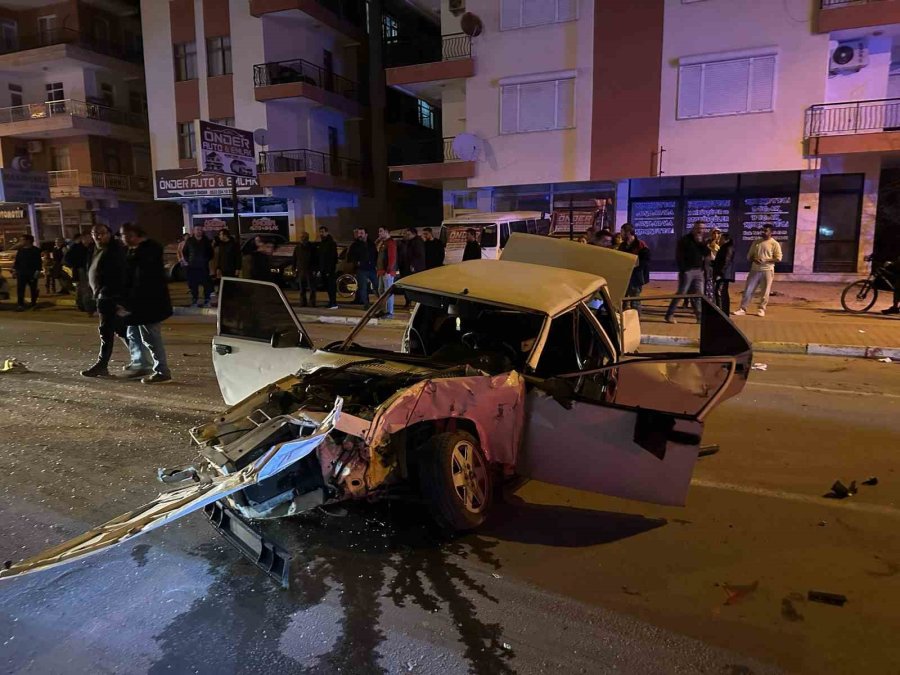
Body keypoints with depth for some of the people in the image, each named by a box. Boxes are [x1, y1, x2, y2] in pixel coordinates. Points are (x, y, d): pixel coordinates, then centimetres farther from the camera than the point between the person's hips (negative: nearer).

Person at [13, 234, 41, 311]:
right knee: (20, 289, -6)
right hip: (22, 273, 3)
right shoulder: (20, 250, 11)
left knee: (33, 289, 7)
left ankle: (34, 303, 21)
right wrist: (15, 269, 8)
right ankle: (20, 305, -7)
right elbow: (17, 261, 16)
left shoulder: (35, 250, -1)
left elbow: (38, 262, -4)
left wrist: (37, 271, -13)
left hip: (32, 273, -3)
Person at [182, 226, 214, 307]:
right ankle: (194, 300, 13)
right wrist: (187, 260, 7)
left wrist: (207, 260, 6)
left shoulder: (206, 241, 4)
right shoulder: (189, 241, 5)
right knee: (193, 285, 3)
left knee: (206, 284, -3)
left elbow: (210, 252, 14)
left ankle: (207, 301, 6)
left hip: (204, 267, -1)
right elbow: (184, 252, 15)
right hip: (192, 267, 1)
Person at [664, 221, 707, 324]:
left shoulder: (701, 241, 14)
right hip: (687, 270, -6)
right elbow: (679, 256, -9)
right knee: (681, 293, -8)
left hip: (698, 271, 6)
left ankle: (699, 316, 9)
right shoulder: (685, 240, -4)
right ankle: (669, 315, -4)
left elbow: (706, 254, 3)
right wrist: (683, 269, -15)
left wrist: (701, 243, -9)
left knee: (699, 294, 4)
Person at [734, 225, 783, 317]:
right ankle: (743, 309, 3)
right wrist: (754, 259, -10)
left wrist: (765, 261, -18)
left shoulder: (775, 244, -2)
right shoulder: (756, 242, 11)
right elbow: (749, 256, 12)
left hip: (767, 270, -3)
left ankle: (761, 309, 12)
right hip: (755, 269, 4)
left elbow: (778, 258, -7)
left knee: (765, 292, 2)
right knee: (748, 290, 0)